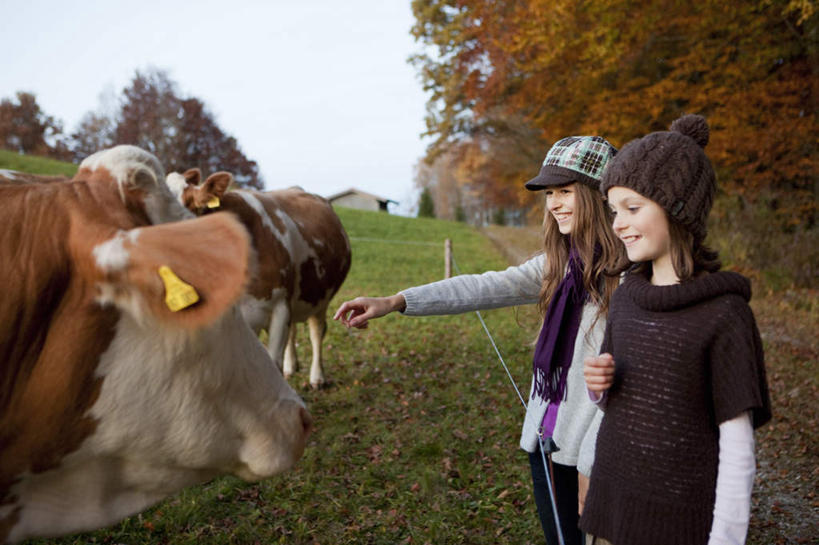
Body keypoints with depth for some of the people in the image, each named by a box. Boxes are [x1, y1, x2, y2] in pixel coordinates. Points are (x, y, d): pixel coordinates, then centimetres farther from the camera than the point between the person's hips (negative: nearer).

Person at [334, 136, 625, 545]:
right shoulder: (561, 262, 5)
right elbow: (486, 288, -4)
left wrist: (592, 464, -16)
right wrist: (395, 303, -12)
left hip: (596, 449, -6)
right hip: (547, 436, 6)